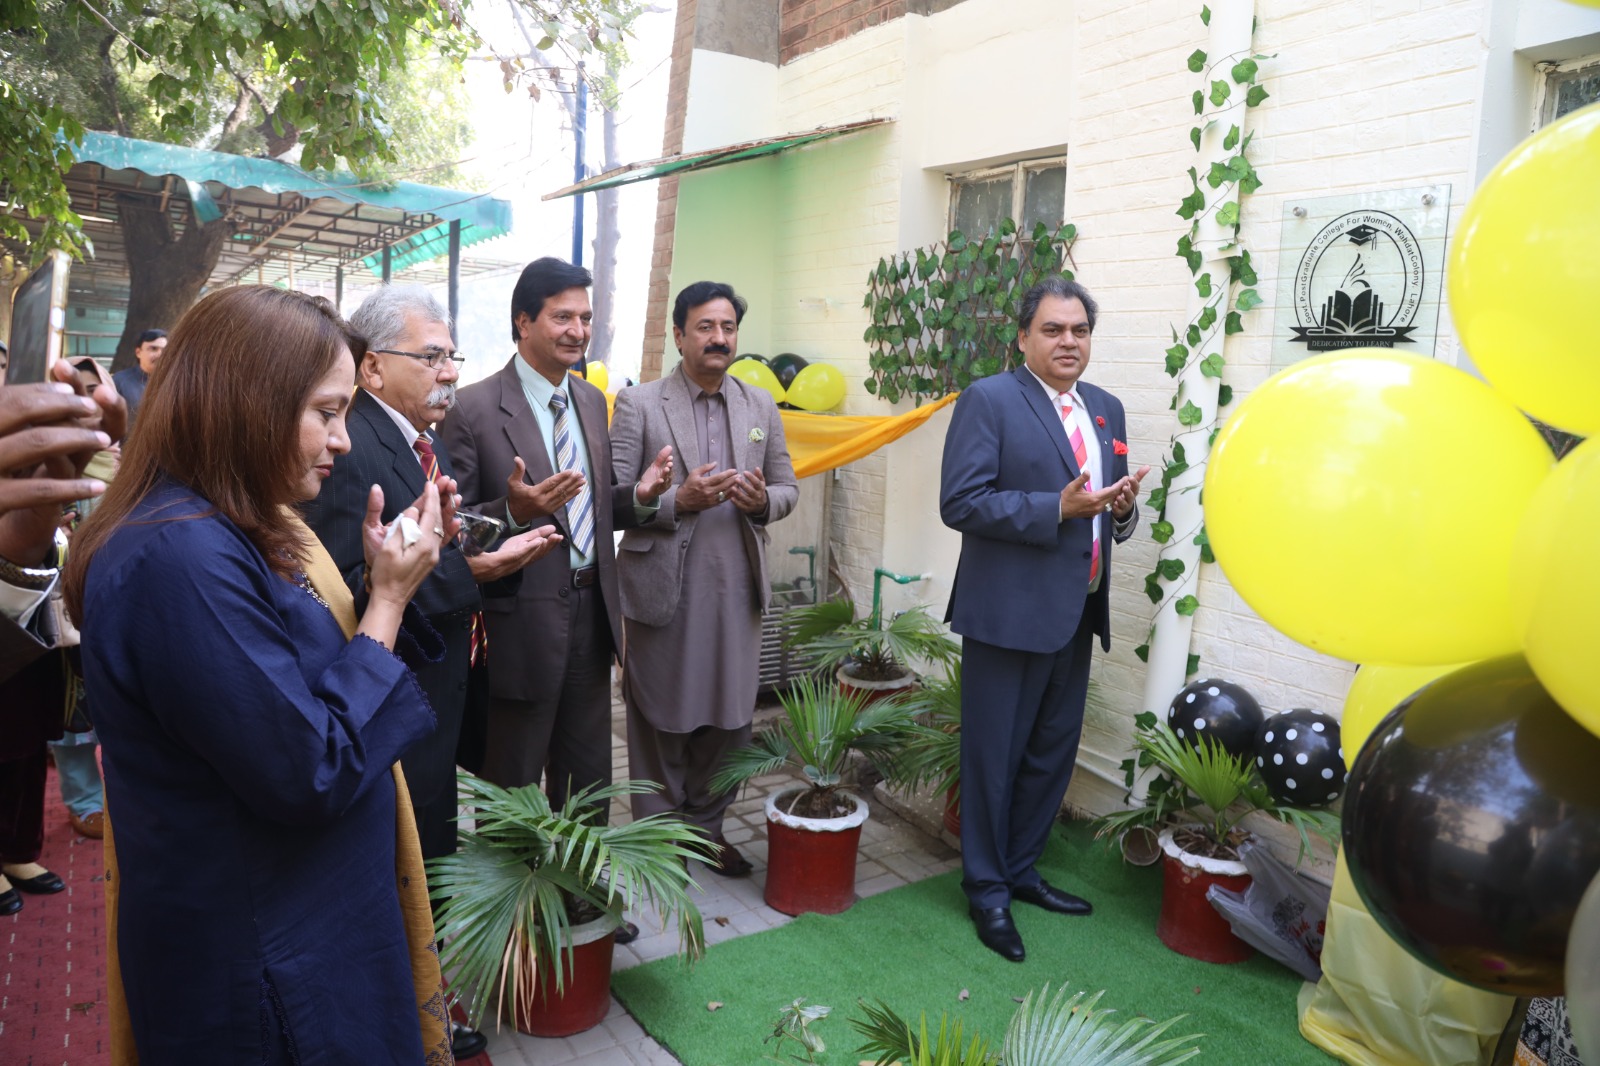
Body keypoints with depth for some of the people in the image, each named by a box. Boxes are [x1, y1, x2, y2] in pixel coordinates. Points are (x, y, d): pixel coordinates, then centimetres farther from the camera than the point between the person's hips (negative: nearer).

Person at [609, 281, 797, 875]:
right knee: (661, 717, 9)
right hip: (663, 587, -3)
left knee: (729, 716, 9)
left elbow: (787, 487, 13)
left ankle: (707, 825, 30)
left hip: (736, 589, 4)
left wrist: (763, 501, -10)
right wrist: (677, 501, -20)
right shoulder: (637, 405, -2)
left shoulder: (761, 406, 10)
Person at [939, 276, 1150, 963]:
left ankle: (1019, 870, 35)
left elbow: (1111, 515, 18)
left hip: (1077, 614, 7)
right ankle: (987, 888, 23)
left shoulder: (1106, 409, 13)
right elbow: (960, 502, -17)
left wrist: (1122, 507, -5)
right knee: (995, 754, 6)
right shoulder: (989, 400, -9)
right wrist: (1057, 509, -22)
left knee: (1053, 751, 17)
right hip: (1010, 612, -7)